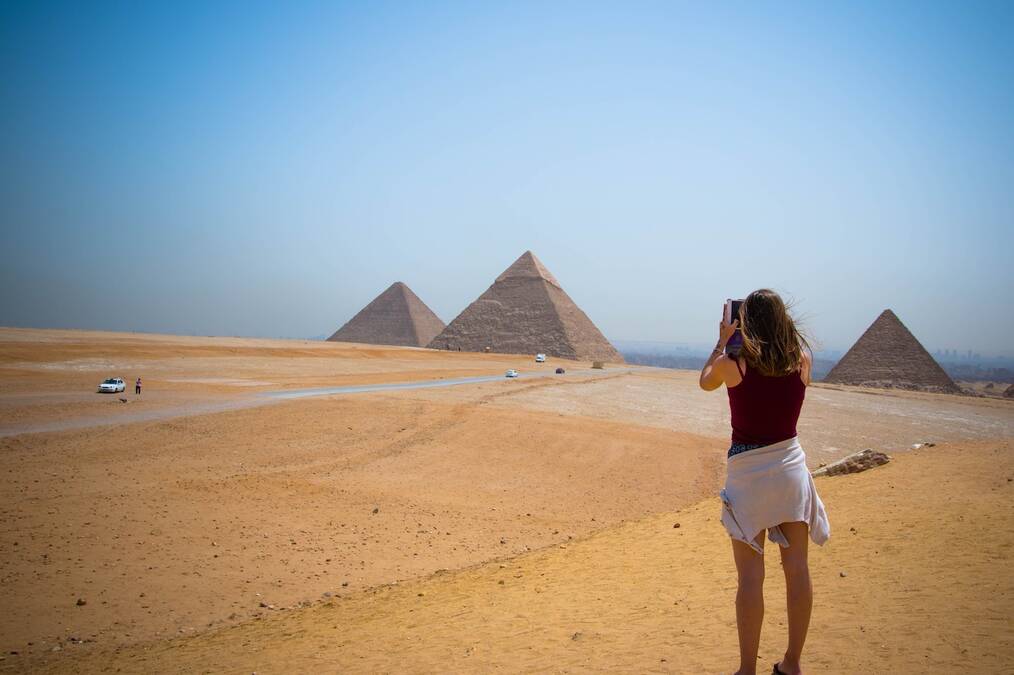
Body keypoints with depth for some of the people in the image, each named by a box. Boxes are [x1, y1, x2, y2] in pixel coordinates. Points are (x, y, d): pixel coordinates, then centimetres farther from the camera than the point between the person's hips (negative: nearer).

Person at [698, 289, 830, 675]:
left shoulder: (731, 364, -11)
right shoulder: (802, 360, -3)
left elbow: (705, 382, 11)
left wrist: (721, 343, 19)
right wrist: (780, 330, 17)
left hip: (748, 471, -3)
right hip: (791, 466, 3)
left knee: (750, 575, 2)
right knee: (797, 569, 11)